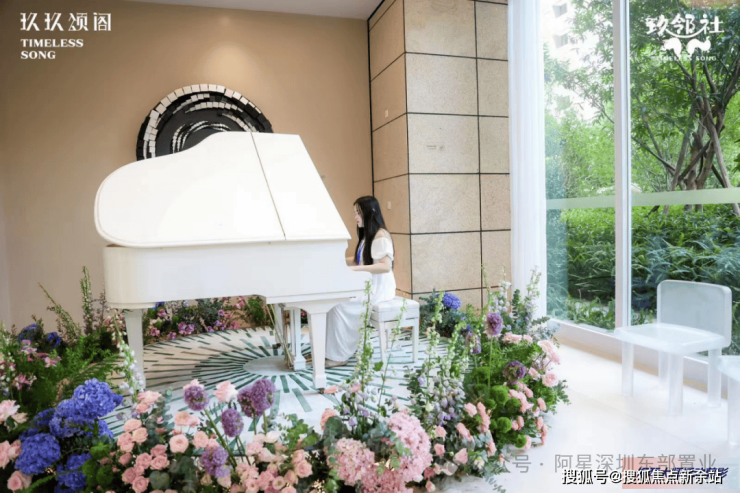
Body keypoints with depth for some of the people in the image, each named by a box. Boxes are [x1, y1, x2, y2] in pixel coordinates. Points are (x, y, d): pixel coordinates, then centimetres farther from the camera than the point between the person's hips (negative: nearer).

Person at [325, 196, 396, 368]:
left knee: (340, 305, -22)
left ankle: (340, 355, -9)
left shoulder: (381, 236, -15)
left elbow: (386, 266, -25)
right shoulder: (366, 235, 15)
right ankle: (328, 350, -4)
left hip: (378, 289, -9)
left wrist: (355, 268, -29)